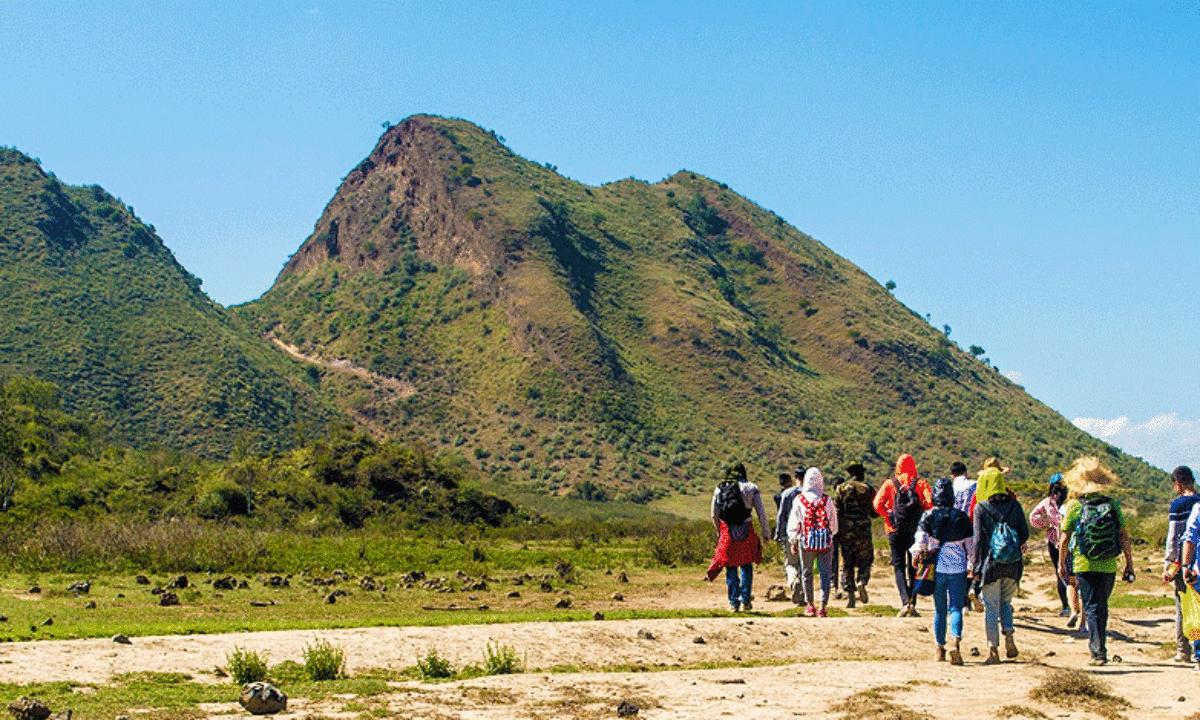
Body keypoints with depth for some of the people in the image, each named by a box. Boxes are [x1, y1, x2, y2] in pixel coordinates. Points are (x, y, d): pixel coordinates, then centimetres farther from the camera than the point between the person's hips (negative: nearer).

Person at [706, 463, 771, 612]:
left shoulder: (719, 489, 8)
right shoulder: (751, 488, 4)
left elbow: (714, 516, 11)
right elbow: (761, 513, 1)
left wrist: (719, 532, 25)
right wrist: (766, 533, 8)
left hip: (727, 532, 1)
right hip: (746, 531, -1)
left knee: (731, 569, 7)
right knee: (746, 566, 12)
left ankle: (734, 602, 6)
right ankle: (746, 600, 8)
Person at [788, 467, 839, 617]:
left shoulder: (799, 500, -4)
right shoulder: (827, 500, -3)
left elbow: (793, 524, 2)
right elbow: (834, 524, 6)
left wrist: (793, 542, 12)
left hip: (806, 542, 0)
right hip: (825, 541, 0)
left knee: (806, 573, 15)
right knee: (825, 574, 5)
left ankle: (810, 605, 18)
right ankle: (823, 607, 0)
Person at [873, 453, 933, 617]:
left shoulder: (890, 483, 2)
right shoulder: (921, 483, 3)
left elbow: (877, 504, -9)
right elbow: (930, 501, -12)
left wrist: (889, 517, 2)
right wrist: (921, 515, 3)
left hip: (896, 530, -1)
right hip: (916, 530, 1)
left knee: (899, 567, 2)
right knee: (913, 567, 12)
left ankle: (905, 602, -16)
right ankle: (912, 604, 10)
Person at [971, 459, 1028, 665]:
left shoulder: (981, 508, -7)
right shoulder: (1014, 505, 1)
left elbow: (978, 539, -10)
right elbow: (1025, 534, 3)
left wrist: (974, 566, -4)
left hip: (991, 564, -3)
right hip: (1012, 565, 3)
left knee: (991, 607, 5)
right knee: (1005, 603, 21)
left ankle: (993, 651, 4)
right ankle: (1009, 637, 2)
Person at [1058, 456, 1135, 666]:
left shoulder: (1074, 505, -5)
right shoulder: (1112, 504, 0)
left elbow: (1065, 539, -1)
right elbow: (1124, 537, 0)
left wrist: (1061, 563, 10)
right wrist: (1129, 563, 8)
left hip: (1084, 565, -2)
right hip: (1109, 565, 2)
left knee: (1091, 607, 2)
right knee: (1102, 606, 18)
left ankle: (1098, 651, -4)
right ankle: (1097, 644, 28)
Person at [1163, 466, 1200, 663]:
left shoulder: (1178, 504, -8)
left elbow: (1173, 538, -10)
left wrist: (1168, 566, -5)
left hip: (1183, 560, -4)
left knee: (1182, 607, 3)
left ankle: (1183, 651, 6)